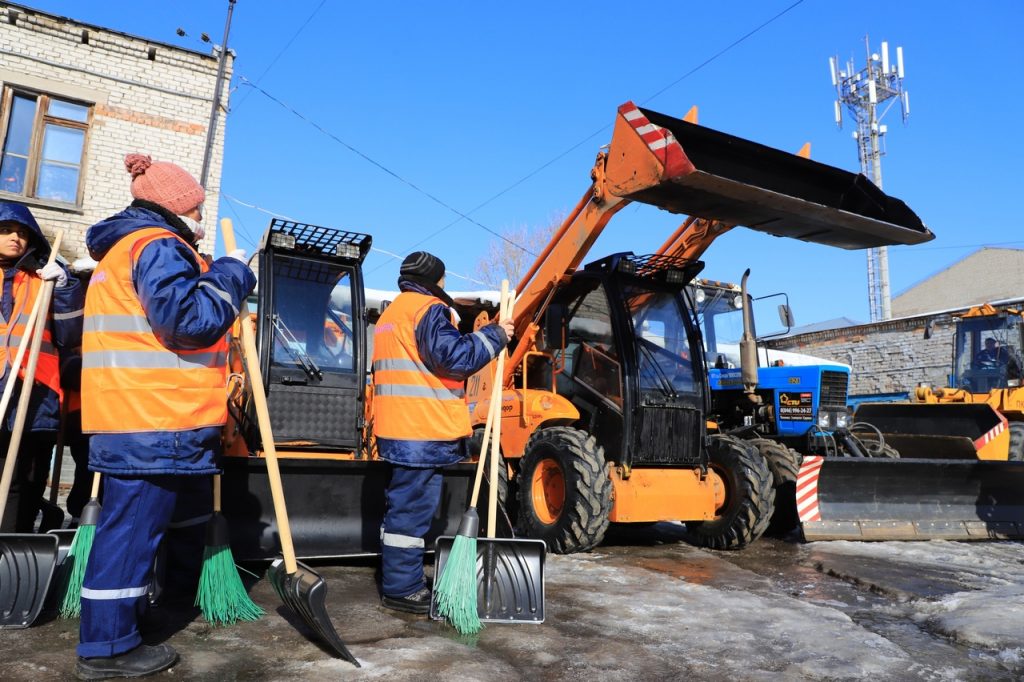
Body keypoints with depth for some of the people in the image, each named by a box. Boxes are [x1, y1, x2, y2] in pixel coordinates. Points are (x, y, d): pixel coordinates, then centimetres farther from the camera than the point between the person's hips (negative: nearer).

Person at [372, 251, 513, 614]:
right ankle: (402, 589, 1)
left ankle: (399, 581, 25)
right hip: (423, 429, -10)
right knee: (413, 508, -5)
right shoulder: (428, 308, -8)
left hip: (401, 426, 10)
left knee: (405, 505, 16)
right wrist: (495, 335, -9)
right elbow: (453, 356, -19)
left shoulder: (391, 313, 25)